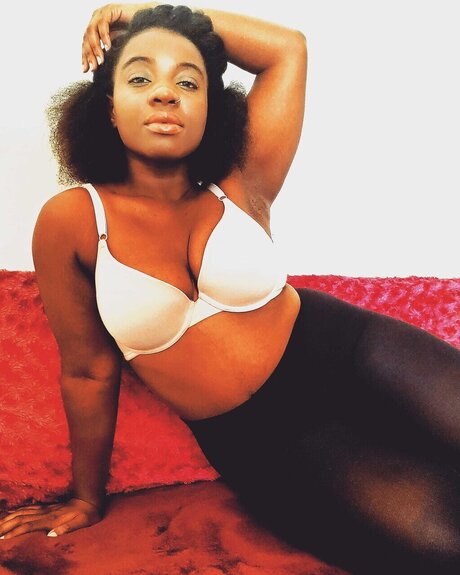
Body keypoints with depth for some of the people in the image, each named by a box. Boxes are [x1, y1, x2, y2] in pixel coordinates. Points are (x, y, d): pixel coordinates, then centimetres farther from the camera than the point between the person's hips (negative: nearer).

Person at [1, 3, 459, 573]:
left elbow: (288, 47, 4)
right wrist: (86, 499, 12)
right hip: (262, 444, -2)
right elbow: (87, 371, 2)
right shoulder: (71, 221, -7)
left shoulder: (241, 191, -1)